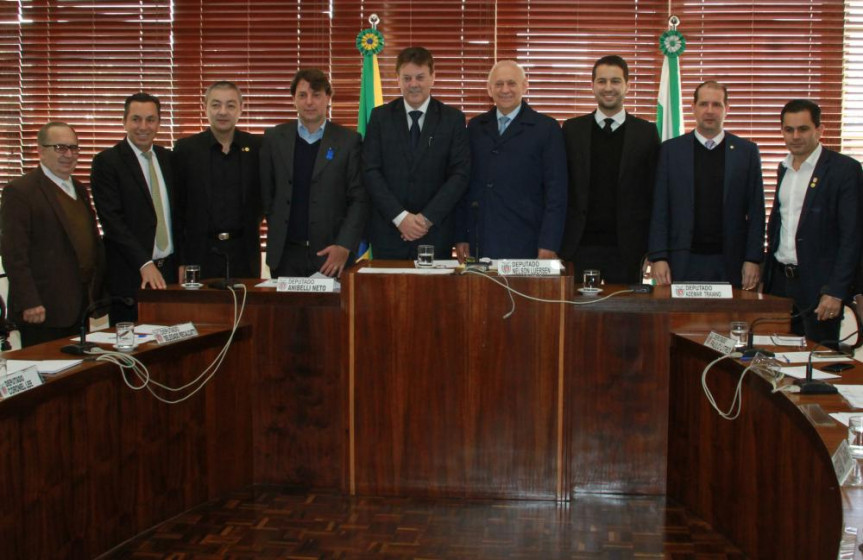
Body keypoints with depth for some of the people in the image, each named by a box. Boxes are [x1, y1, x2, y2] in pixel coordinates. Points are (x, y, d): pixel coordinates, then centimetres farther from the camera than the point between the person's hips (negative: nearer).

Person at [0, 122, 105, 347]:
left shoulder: (78, 189, 17)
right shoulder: (19, 191, -8)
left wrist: (97, 293, 15)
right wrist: (28, 303, -19)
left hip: (80, 307, 7)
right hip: (43, 311, -7)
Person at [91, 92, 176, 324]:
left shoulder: (167, 158, 13)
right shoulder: (107, 161, -4)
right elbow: (112, 221, -11)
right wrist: (145, 264, -18)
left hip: (169, 271, 5)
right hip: (129, 275, -4)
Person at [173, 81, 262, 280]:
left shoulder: (257, 147, 4)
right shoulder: (185, 149, 2)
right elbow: (176, 209, 2)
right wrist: (180, 261, -1)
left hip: (244, 255, 1)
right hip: (200, 254, -1)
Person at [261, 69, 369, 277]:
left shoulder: (349, 141, 1)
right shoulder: (274, 138, 7)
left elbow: (359, 199, -2)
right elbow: (266, 192, 10)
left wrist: (344, 246, -11)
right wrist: (277, 233, 5)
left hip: (330, 253, -1)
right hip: (285, 252, 2)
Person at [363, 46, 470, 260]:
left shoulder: (453, 119, 3)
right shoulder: (380, 116, 5)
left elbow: (460, 173, -2)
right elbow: (370, 171, -1)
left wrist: (427, 217, -11)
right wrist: (400, 216, -11)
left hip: (435, 231, -1)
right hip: (388, 231, 1)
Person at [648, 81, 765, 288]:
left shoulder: (747, 151, 7)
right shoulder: (670, 149, 6)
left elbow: (756, 211, 6)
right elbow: (659, 209, 4)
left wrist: (753, 259, -1)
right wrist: (658, 257, -4)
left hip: (730, 263, 0)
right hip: (683, 262, 0)